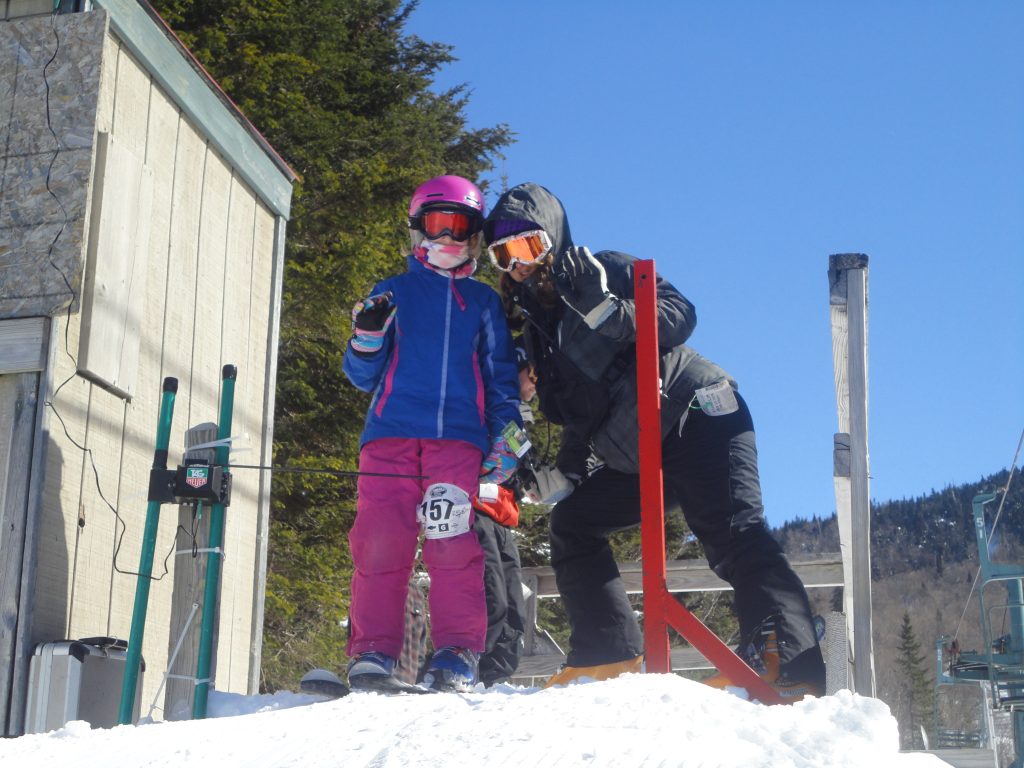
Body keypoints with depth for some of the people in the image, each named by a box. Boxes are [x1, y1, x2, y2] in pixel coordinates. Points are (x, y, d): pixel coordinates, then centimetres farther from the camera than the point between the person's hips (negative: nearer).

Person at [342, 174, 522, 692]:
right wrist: (367, 336, -4)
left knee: (452, 543, -14)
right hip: (391, 433, 0)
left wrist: (506, 434, 5)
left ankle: (456, 655, -10)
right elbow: (363, 376, 16)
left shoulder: (483, 301, 21)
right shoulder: (391, 292, 20)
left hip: (458, 437, 0)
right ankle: (372, 651, -6)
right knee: (379, 541, -11)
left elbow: (501, 377, 20)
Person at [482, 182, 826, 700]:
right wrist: (567, 469, 5)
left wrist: (611, 313, -28)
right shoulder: (537, 326, 19)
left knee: (733, 536, -21)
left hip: (697, 415, -8)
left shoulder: (605, 271, 0)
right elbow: (574, 413, 19)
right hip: (639, 458, 8)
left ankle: (790, 670, -28)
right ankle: (607, 656, 8)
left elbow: (678, 314, -15)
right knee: (572, 520, 7)